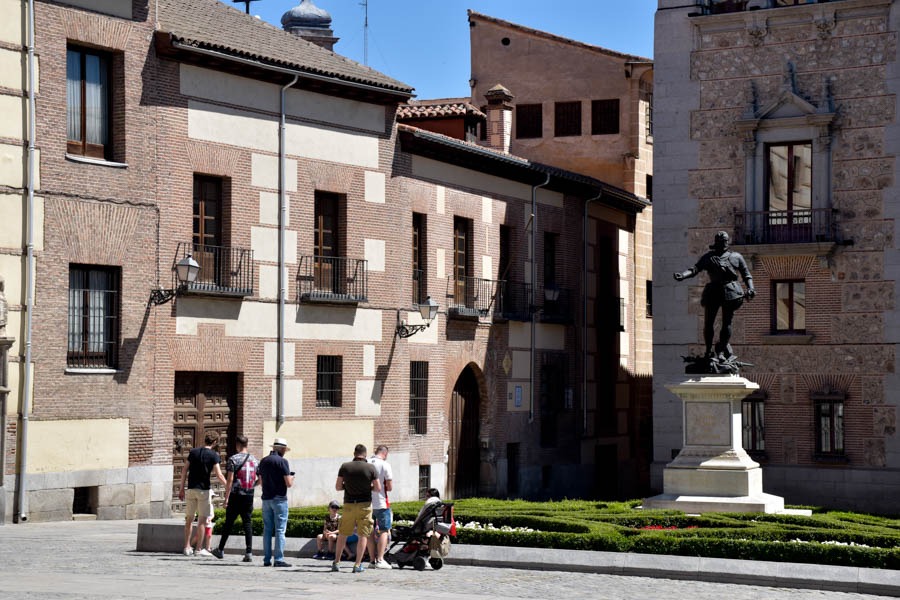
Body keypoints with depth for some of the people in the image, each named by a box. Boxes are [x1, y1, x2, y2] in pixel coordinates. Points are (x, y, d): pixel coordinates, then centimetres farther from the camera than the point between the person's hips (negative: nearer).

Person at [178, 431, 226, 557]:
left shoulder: (193, 452, 7)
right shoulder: (213, 455, -5)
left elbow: (184, 471, 6)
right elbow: (218, 475, -10)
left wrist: (181, 488, 12)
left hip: (191, 489, 4)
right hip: (203, 490, -4)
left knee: (189, 519, 11)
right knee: (202, 520, 1)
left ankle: (187, 547, 12)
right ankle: (199, 549, -1)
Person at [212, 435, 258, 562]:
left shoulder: (233, 459, -7)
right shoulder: (254, 460, 7)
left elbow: (230, 479, -11)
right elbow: (260, 479, 9)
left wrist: (226, 497, -9)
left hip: (235, 495, -3)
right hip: (249, 496, 3)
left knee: (229, 523, 7)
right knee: (247, 523, 3)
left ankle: (221, 550, 18)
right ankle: (249, 553, -6)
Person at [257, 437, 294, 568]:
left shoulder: (263, 461, 10)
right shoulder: (282, 461, -9)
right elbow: (289, 483, -12)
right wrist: (291, 478, 9)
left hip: (266, 499, 6)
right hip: (279, 499, -6)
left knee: (267, 530, 9)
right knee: (280, 530, -4)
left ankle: (267, 559, 8)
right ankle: (279, 559, -8)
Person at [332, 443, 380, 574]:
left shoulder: (345, 467, -2)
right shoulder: (370, 468, -6)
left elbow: (338, 487, 1)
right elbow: (378, 488, -5)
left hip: (349, 504, 2)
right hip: (365, 504, -2)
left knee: (342, 534, 14)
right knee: (363, 535, 3)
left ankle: (336, 562, 16)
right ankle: (357, 565, -1)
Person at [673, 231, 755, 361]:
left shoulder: (736, 257, 16)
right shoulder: (708, 257, 16)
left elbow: (746, 274, 16)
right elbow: (695, 269, 4)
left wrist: (750, 289, -1)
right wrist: (683, 275, -16)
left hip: (730, 291, -1)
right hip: (713, 291, 1)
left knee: (727, 322, -5)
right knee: (708, 322, -1)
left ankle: (721, 351, 1)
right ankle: (709, 351, 12)